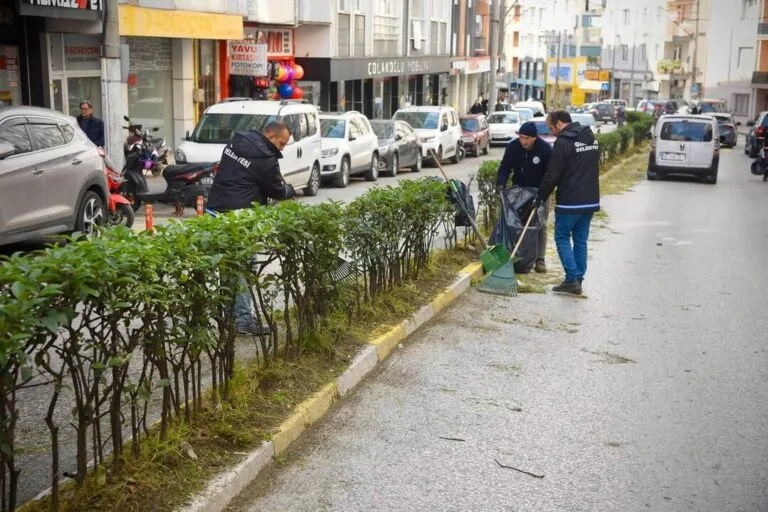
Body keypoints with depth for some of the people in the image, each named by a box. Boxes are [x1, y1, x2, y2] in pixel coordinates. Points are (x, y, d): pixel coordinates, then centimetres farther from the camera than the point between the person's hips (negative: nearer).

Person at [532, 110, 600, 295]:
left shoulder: (563, 143, -14)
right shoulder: (592, 139, 13)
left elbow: (552, 175, -13)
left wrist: (540, 197, -2)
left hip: (570, 202, -8)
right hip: (591, 200, 8)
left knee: (562, 238, 3)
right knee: (580, 240, 12)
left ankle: (572, 279, -5)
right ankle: (577, 280, 15)